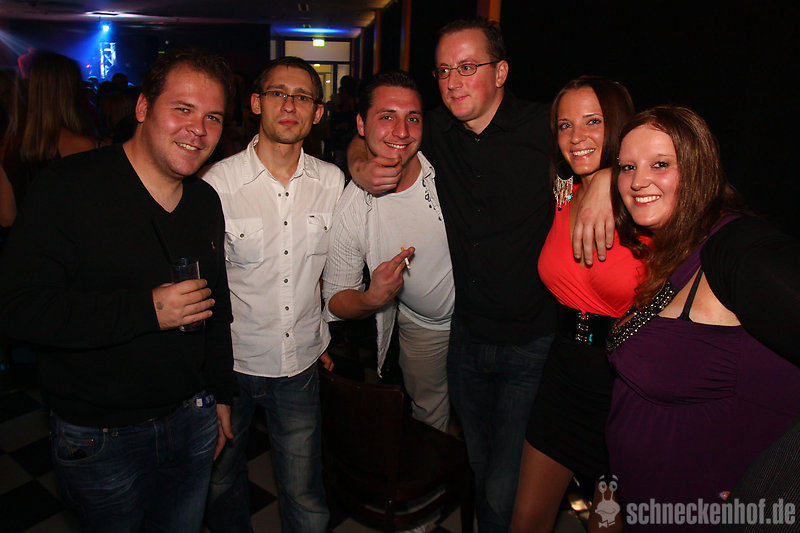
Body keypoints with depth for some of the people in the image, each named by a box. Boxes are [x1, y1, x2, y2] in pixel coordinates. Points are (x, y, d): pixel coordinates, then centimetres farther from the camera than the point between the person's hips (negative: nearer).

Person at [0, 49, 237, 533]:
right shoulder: (70, 188, -15)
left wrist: (221, 394, 14)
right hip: (101, 435, -4)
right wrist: (146, 310, -28)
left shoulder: (206, 201, 4)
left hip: (192, 420, 5)